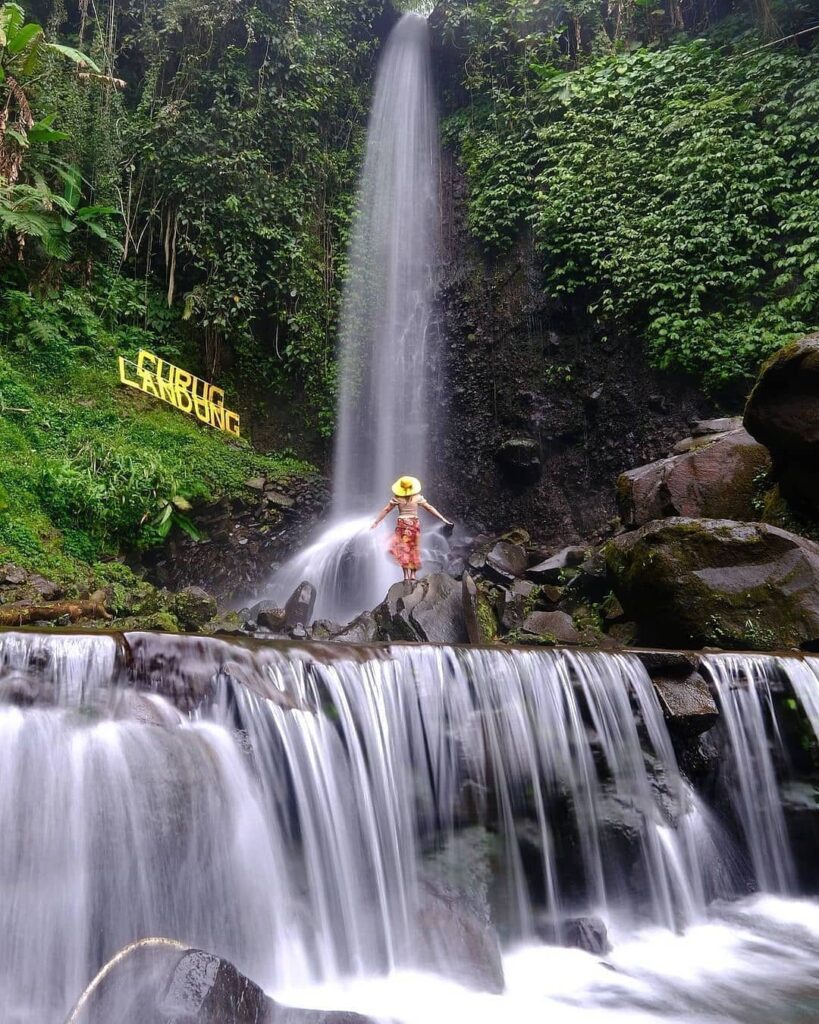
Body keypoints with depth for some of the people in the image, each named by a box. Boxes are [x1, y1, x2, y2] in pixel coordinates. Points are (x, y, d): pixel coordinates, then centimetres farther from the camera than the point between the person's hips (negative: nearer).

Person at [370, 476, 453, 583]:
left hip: (402, 524, -1)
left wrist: (376, 522, 8)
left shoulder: (397, 498, -5)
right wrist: (443, 519, 5)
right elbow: (430, 508, 0)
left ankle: (406, 576, -7)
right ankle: (413, 575, 8)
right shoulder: (418, 497, -3)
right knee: (414, 550, 10)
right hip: (414, 524, 1)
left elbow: (385, 510, -1)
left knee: (403, 550, 2)